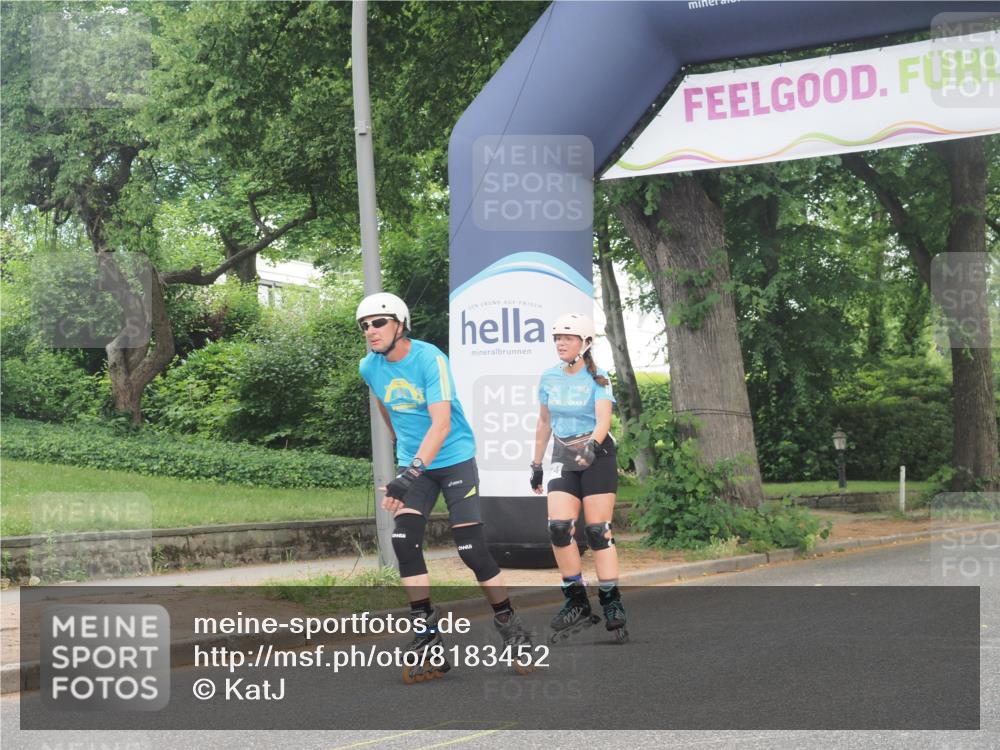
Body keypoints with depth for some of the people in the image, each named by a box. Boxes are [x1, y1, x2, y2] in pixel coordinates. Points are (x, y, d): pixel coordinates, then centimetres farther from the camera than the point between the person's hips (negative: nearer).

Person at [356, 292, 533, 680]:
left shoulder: (430, 359, -21)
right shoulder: (370, 368, -2)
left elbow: (441, 423, -30)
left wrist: (411, 473, -40)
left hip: (454, 460, -5)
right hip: (413, 463, 5)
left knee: (472, 549, -8)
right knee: (405, 542, -14)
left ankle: (510, 626, 9)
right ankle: (427, 635, -9)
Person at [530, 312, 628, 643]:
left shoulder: (597, 379, -6)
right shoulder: (549, 377, 7)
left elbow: (603, 420, -19)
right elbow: (544, 422, 17)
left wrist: (592, 445, -38)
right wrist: (536, 463, 18)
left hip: (597, 457, -4)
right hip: (564, 459, 4)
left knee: (598, 531, -8)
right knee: (558, 527, -11)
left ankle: (612, 606, -2)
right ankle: (577, 603, 0)